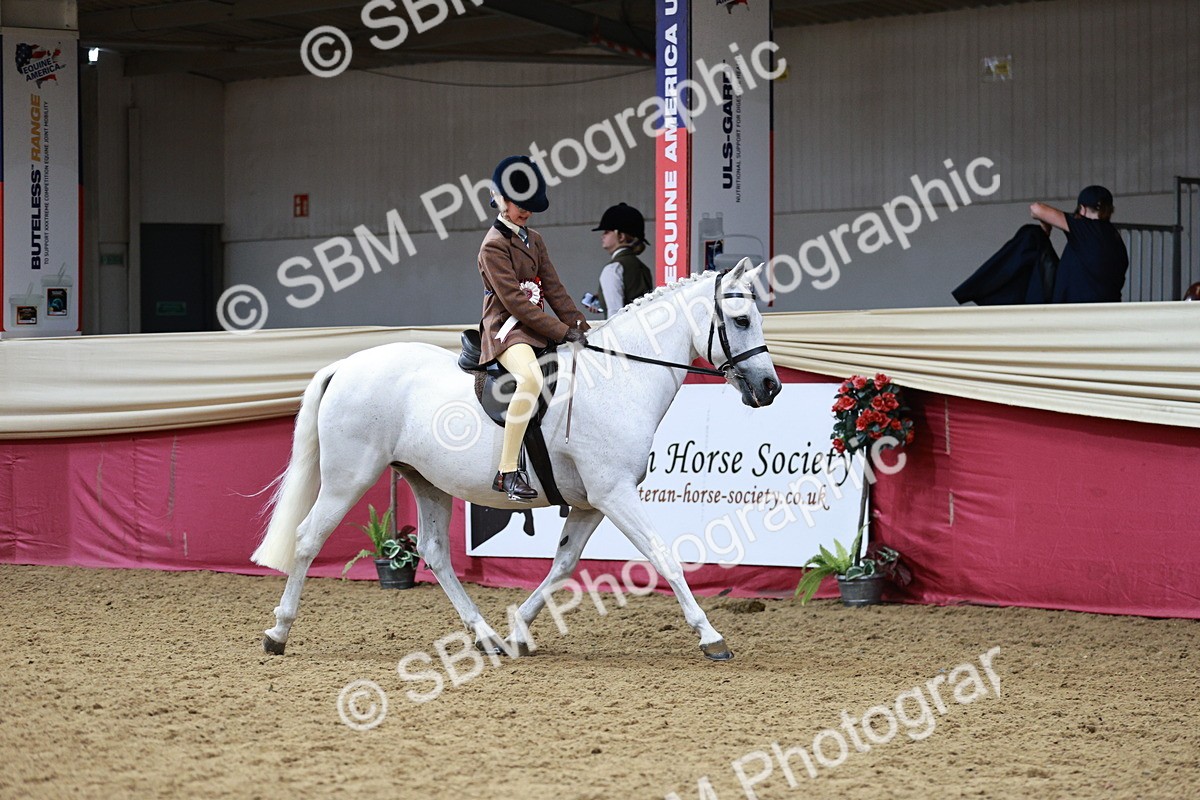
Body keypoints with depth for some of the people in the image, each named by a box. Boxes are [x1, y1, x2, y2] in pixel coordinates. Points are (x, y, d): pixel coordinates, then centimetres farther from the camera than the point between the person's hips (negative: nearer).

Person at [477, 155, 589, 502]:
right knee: (531, 377, -38)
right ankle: (507, 472, -35)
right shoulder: (494, 245, -9)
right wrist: (563, 331, -19)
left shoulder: (533, 239, 17)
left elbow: (553, 289, 14)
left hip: (536, 326, 9)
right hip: (506, 328, -9)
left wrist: (579, 327, 1)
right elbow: (514, 301, -16)